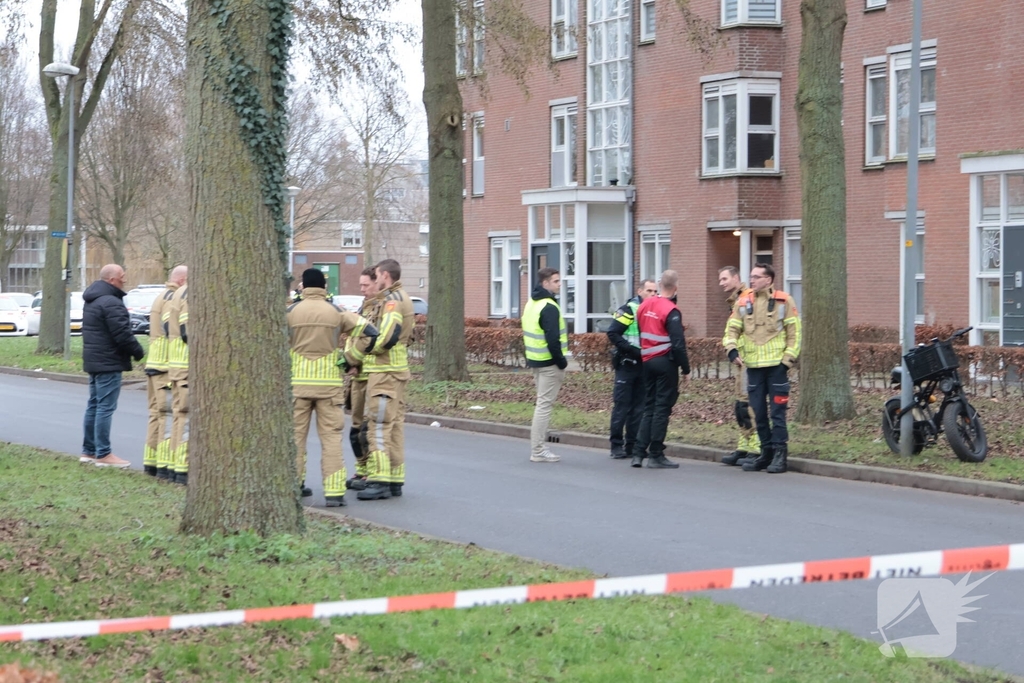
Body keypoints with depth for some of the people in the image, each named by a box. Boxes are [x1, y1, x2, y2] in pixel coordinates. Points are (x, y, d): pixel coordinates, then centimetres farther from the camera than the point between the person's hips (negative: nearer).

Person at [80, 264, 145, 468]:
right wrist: (138, 351, -6)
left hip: (93, 360, 10)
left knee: (94, 405, 15)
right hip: (108, 362, -10)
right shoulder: (111, 302, -19)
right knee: (106, 407, -8)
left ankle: (88, 451, 21)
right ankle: (103, 454, -7)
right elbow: (123, 334, -22)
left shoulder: (92, 300, 15)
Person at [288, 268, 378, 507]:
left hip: (298, 382, 0)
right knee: (331, 436, 1)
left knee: (296, 434, 12)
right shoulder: (337, 312, 2)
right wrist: (349, 359, 3)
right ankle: (334, 491, -6)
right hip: (330, 382, 0)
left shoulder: (291, 312, -1)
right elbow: (368, 333, -5)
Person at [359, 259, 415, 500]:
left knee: (378, 426, -11)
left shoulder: (391, 301, -14)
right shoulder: (403, 299, 18)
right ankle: (395, 480, 16)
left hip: (384, 371, -11)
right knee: (395, 426, 12)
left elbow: (386, 338, -24)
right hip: (398, 369, 11)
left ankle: (379, 481, -13)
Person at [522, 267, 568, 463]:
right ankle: (538, 451, -3)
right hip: (549, 363, -10)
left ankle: (538, 446, 19)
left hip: (535, 360, 10)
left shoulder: (531, 303, 13)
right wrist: (562, 362, -14)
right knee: (545, 404, -5)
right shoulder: (549, 307, -17)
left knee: (543, 403, 17)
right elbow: (552, 340, -23)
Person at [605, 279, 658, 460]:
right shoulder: (629, 309, -9)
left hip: (644, 366, 6)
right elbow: (613, 334, -14)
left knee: (639, 407, 7)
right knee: (622, 405, -3)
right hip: (627, 364, -6)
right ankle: (617, 446, 2)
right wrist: (632, 350, -20)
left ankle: (633, 445, 12)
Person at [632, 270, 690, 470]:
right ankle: (655, 456, -1)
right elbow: (678, 343, -17)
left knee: (649, 407, 13)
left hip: (647, 361, 7)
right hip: (665, 363, -7)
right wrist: (685, 368, -9)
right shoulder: (671, 311, -15)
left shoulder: (644, 306, 6)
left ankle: (638, 453, 9)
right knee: (662, 408, -2)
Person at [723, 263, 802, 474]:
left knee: (777, 411, -4)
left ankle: (779, 454, 1)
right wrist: (732, 349, -10)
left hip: (776, 365, -4)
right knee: (759, 412, 8)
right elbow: (732, 328, 8)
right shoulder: (743, 302, 7)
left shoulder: (783, 301, -2)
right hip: (753, 366, 4)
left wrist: (788, 359, -8)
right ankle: (766, 452, 18)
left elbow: (794, 333, -1)